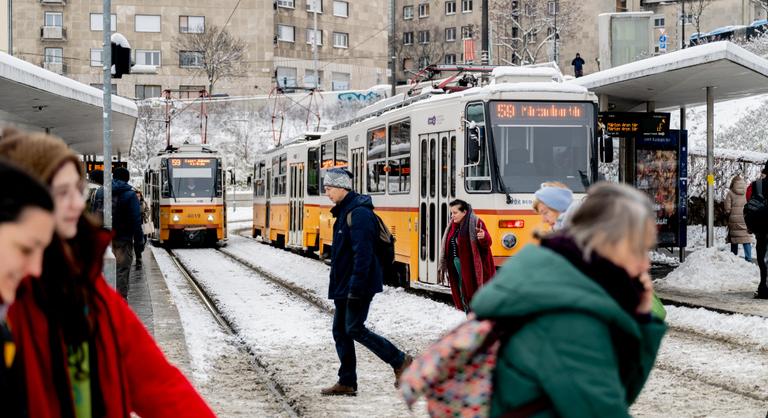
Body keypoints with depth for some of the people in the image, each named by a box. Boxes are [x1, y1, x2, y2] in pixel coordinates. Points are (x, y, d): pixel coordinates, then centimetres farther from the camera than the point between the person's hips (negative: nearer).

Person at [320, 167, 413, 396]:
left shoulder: (359, 213, -17)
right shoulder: (344, 212, 15)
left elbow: (362, 254, -24)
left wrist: (356, 288, -26)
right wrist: (339, 287, 22)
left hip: (358, 285, -10)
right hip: (344, 286, 10)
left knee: (355, 329, -8)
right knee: (340, 331, 9)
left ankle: (400, 361, 2)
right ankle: (347, 382, 14)